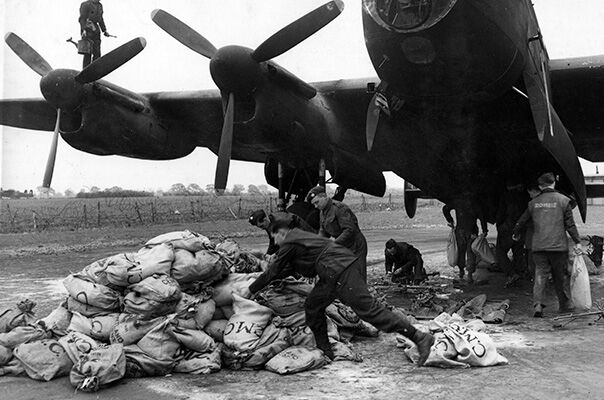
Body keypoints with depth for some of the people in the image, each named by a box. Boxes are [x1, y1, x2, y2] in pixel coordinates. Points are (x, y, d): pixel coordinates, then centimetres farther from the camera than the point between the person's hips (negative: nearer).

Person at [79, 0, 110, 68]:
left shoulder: (100, 5, 15)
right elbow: (82, 19, -13)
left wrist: (104, 30, 18)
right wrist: (83, 30, -24)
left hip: (96, 30, 7)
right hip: (87, 31, -7)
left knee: (97, 53, 5)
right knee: (88, 52, -10)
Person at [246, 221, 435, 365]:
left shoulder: (289, 244, 1)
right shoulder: (300, 236, 28)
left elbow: (272, 273, 7)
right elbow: (290, 269, 40)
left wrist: (251, 290, 18)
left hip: (340, 271, -10)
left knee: (368, 308, -14)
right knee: (313, 305, 17)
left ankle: (420, 338, -18)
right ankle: (325, 351, 24)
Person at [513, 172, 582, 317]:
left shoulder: (533, 203, 6)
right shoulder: (563, 200, -1)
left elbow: (522, 221, 16)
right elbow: (570, 224, -2)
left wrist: (516, 234, 34)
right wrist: (577, 242, 4)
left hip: (538, 246, 1)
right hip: (558, 246, -1)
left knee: (540, 275, 2)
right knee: (561, 276, 11)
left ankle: (538, 304, -11)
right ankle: (565, 305, 22)